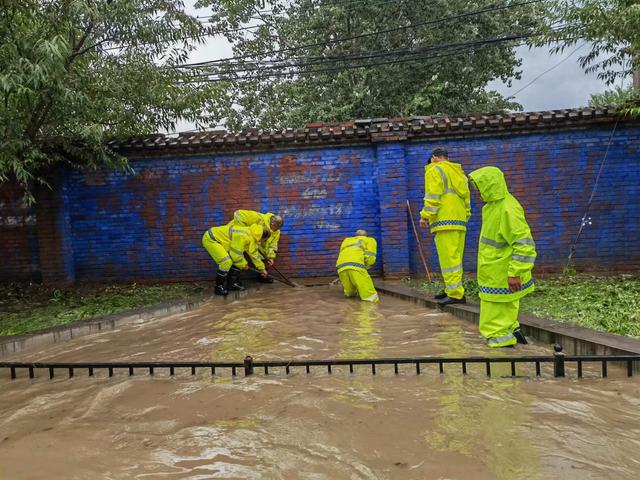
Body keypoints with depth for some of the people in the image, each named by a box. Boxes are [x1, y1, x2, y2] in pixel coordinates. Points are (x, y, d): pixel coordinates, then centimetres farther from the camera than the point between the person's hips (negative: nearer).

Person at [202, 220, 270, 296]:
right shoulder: (243, 236, -29)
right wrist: (243, 264, -5)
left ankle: (233, 283, 16)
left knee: (235, 261, 7)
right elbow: (236, 254, -23)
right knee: (226, 262, -21)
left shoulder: (251, 236, 2)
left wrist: (262, 268, 19)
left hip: (219, 239, 10)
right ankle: (219, 288, -9)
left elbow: (254, 253, 14)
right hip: (210, 239, -10)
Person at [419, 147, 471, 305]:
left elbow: (433, 196, -12)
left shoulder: (434, 170, -1)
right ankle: (451, 289, 19)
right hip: (459, 220, 9)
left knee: (448, 258, -9)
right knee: (455, 258, 12)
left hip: (444, 221, -9)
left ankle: (456, 294, -11)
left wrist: (425, 216, -10)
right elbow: (467, 198, 22)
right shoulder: (458, 172, 23)